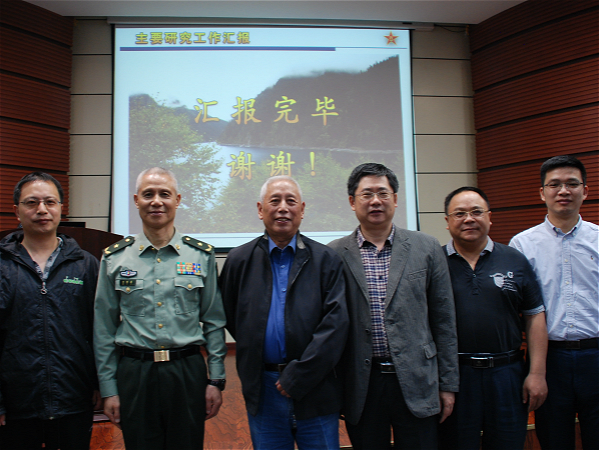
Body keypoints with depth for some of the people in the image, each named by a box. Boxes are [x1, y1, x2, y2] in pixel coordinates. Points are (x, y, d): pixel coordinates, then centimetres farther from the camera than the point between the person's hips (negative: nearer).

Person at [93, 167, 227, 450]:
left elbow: (214, 323, 4)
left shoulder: (202, 255, 2)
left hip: (188, 373, 0)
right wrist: (108, 389, 3)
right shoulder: (114, 259, 2)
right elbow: (103, 331, 5)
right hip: (134, 374, 0)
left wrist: (216, 380, 1)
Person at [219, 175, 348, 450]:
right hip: (262, 392, 1)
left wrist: (299, 376, -13)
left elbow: (336, 321, -9)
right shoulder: (240, 260, 5)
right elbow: (230, 318, 7)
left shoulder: (325, 259, -1)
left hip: (315, 390, -1)